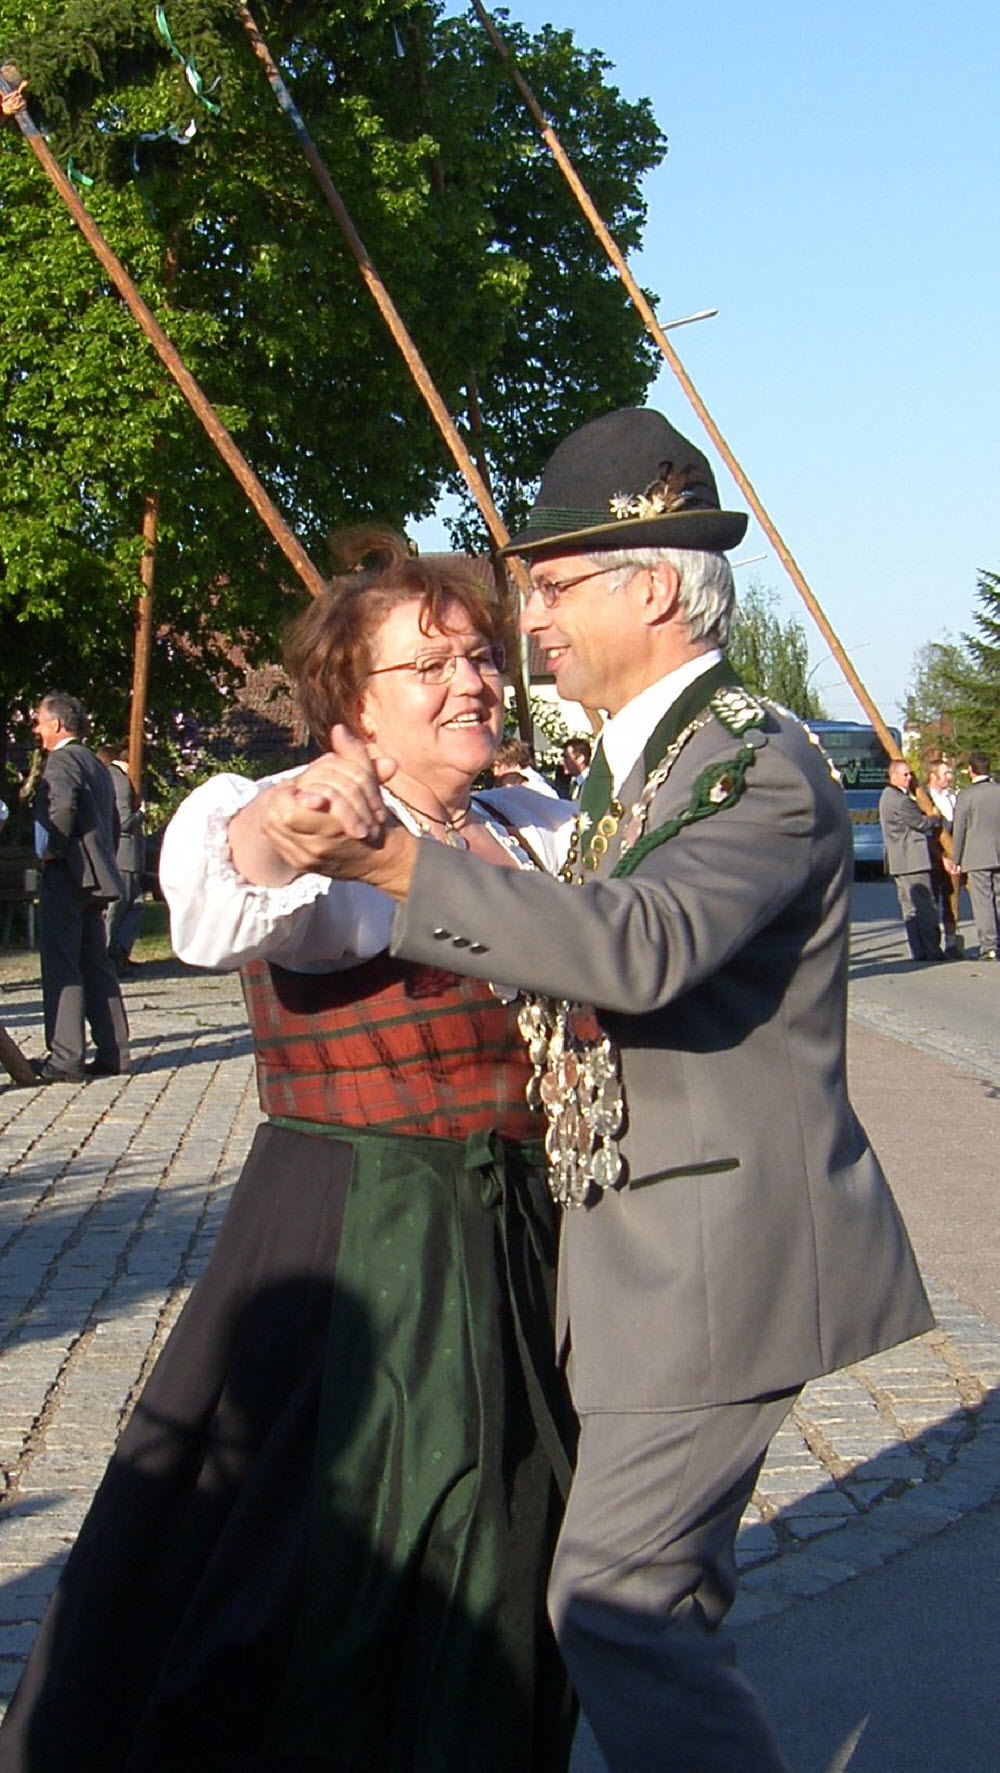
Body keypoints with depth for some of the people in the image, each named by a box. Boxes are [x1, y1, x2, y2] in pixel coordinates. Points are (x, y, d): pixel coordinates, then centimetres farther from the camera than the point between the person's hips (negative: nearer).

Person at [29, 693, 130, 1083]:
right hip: (96, 879, 9)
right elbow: (113, 821, 22)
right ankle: (112, 1053, 11)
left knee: (60, 967, -8)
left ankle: (65, 1058, -10)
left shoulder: (61, 761, -9)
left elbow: (62, 807, -26)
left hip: (66, 876, -9)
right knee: (96, 966, 11)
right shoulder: (96, 765, 20)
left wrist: (49, 851, -16)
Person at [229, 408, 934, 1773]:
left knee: (612, 1599, -7)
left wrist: (391, 864, -42)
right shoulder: (629, 762, 13)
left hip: (723, 1245, -10)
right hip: (647, 1240, 10)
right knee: (661, 1579, 20)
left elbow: (643, 945, -35)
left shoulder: (764, 769, -18)